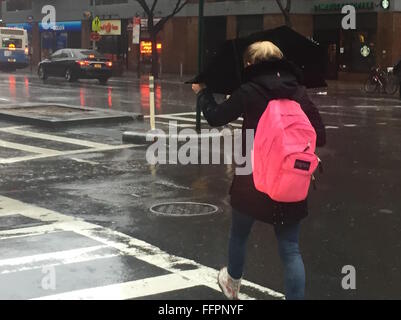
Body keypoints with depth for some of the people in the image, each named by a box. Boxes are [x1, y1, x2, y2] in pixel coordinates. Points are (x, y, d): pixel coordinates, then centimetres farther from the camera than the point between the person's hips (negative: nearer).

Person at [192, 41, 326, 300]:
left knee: (239, 235, 24)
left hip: (253, 181, -1)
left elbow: (215, 117, 3)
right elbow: (320, 136, -2)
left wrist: (202, 92, 20)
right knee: (290, 249, 6)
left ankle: (232, 284, 47)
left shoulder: (248, 92, -8)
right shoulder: (299, 92, -1)